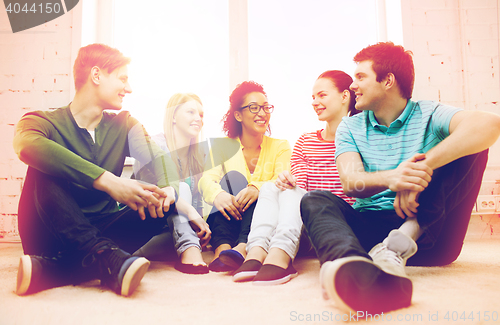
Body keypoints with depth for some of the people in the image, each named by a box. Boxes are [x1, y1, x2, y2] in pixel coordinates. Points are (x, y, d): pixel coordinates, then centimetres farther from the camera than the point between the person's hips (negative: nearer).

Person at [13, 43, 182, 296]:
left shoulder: (124, 125, 11)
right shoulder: (45, 121, -2)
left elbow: (157, 156, -6)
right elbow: (27, 145, -28)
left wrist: (168, 188, -31)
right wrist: (107, 181, -39)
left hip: (99, 230, 4)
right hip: (52, 236, -3)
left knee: (164, 204, -19)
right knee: (45, 170, -26)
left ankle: (51, 270, -31)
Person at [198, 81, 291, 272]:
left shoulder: (280, 147, 7)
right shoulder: (223, 146, 7)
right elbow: (206, 178, -11)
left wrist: (257, 189, -35)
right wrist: (217, 194, -36)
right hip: (228, 222, 0)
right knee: (233, 177, -24)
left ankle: (242, 248, -50)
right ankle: (222, 247, -43)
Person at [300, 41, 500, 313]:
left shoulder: (429, 115, 2)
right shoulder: (350, 127, 10)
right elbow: (350, 182, -9)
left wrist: (423, 166, -33)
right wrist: (390, 178, -33)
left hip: (430, 233, -1)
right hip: (371, 227, 2)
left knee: (470, 147, -15)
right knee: (316, 201, -24)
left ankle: (401, 244, -29)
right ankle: (368, 276, -56)